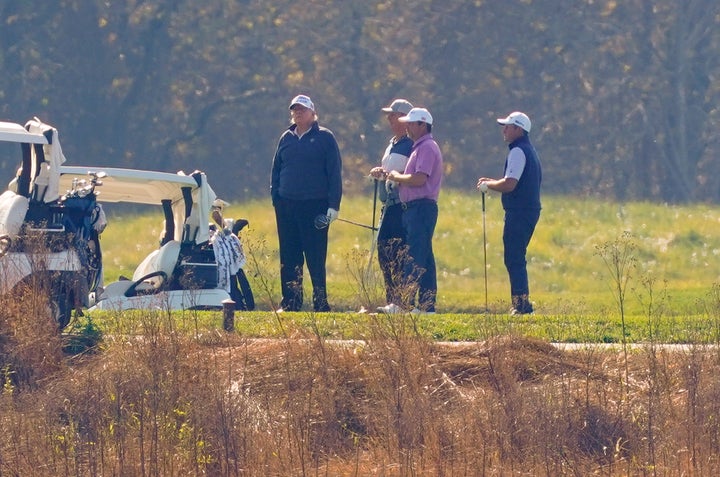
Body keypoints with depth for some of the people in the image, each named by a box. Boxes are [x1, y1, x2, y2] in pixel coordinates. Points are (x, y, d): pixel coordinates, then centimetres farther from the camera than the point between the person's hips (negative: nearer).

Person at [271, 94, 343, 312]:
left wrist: (334, 204, -8)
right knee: (289, 258, 5)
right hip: (286, 206, 5)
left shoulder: (324, 137, 1)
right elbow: (276, 170, 19)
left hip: (314, 206, -5)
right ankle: (290, 302, 10)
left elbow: (334, 172, -2)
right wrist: (275, 197, 7)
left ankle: (320, 303, 0)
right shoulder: (286, 138, 14)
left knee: (316, 258, -4)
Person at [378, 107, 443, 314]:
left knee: (414, 258, -13)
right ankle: (427, 305, 12)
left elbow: (419, 179, -21)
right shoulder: (419, 147, 21)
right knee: (424, 259, 10)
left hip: (422, 207, -11)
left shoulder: (427, 148, -11)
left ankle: (405, 304, -18)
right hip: (414, 208, 11)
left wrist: (397, 177, -7)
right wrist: (398, 177, 8)